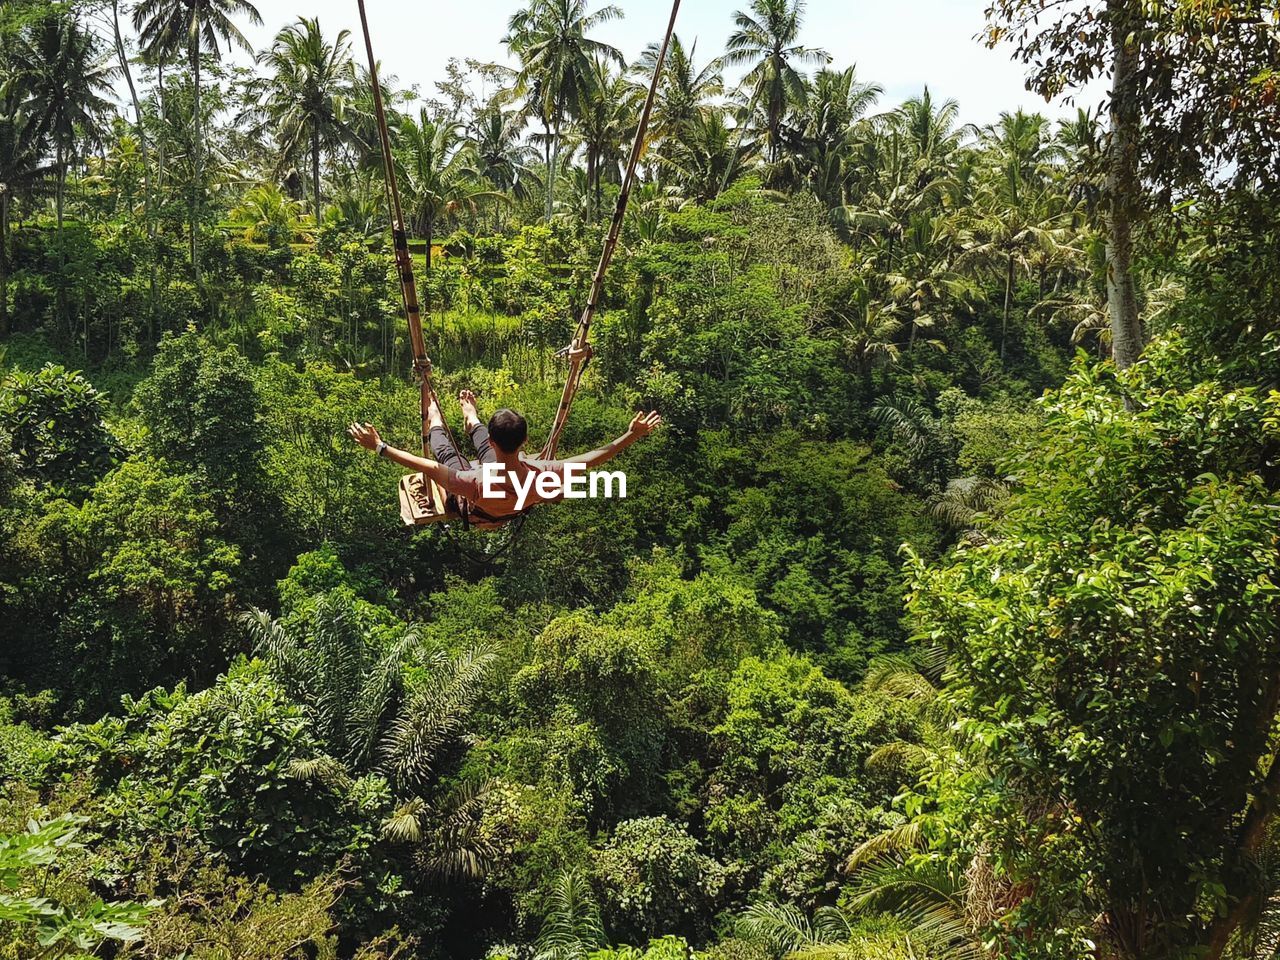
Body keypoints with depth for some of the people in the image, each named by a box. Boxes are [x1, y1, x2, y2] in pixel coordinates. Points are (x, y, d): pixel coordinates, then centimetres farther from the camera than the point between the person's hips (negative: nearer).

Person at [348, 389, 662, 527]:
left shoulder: (478, 483, -52)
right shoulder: (540, 476, -44)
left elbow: (429, 467, -44)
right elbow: (589, 460, -34)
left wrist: (380, 446, -38)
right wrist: (632, 435, -29)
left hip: (471, 512, -3)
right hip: (512, 516, 3)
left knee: (446, 452, 23)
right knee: (479, 433, 27)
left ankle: (434, 417, 57)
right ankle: (470, 416, 62)